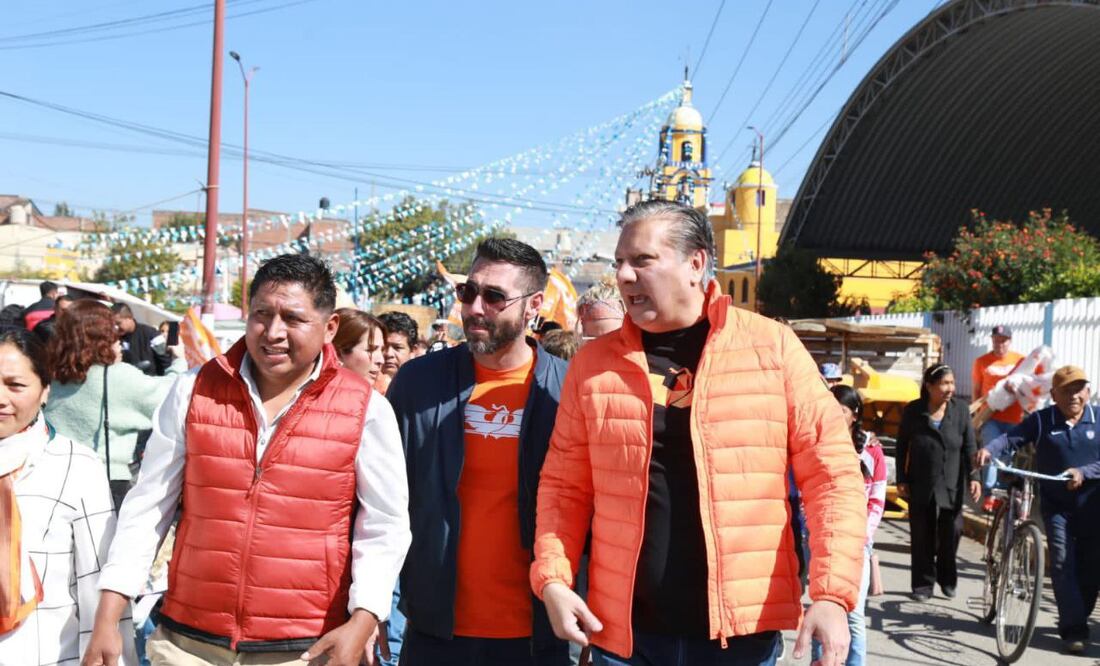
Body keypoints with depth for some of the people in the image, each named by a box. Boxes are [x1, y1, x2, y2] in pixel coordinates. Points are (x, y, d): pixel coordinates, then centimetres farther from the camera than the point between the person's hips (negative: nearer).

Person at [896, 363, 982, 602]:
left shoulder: (960, 409, 0)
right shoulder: (913, 411, -2)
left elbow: (969, 446, 2)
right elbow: (902, 447, 4)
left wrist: (974, 477, -7)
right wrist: (902, 480, 1)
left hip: (952, 486, 1)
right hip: (920, 486, 0)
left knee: (951, 534, 5)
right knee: (922, 537, 4)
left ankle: (948, 580, 25)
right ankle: (923, 584, 14)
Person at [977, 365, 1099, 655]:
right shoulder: (1041, 420, -3)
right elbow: (1012, 438, -13)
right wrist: (989, 450, -32)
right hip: (1056, 504, -1)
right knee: (1063, 564, -10)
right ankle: (1074, 630, -7)